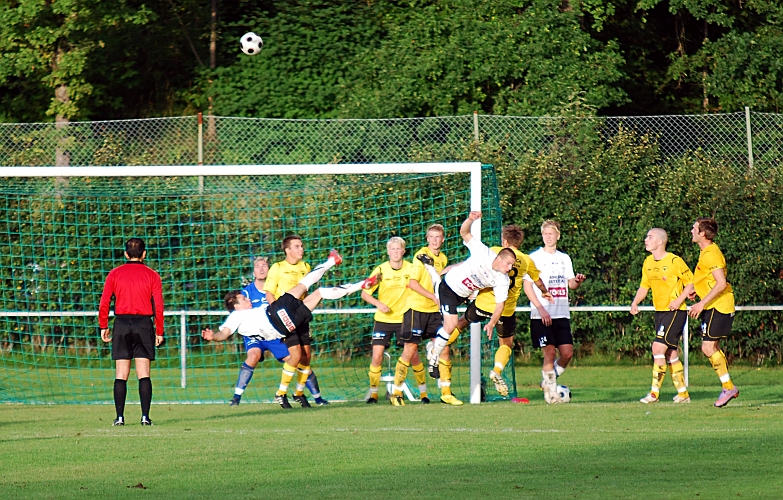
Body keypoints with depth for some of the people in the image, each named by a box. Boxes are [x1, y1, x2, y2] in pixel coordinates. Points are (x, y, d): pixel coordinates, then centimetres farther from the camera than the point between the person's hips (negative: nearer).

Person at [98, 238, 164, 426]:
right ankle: (145, 416, -7)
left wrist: (103, 326, 8)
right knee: (144, 374, 1)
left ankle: (120, 417, -2)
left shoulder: (114, 274, 4)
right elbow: (158, 306, -2)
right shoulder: (152, 276, 1)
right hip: (143, 324, -1)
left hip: (121, 323, 1)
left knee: (121, 374, 3)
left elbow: (104, 303, 0)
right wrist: (159, 332, 4)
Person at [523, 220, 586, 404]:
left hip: (562, 314, 5)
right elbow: (527, 286, -6)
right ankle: (550, 392, 3)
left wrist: (577, 281, -5)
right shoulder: (535, 257, -2)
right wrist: (541, 309, -15)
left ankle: (549, 380, 20)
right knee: (549, 353, -8)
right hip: (542, 316, -5)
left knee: (567, 353, -2)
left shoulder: (564, 258, 14)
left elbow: (570, 284, 20)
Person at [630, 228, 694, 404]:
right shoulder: (648, 263, 8)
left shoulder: (674, 261, -13)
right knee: (670, 354, 9)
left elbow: (691, 282, -8)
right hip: (659, 311, 8)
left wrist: (679, 300, -18)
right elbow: (644, 286, 18)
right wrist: (635, 302, 3)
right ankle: (683, 393, 17)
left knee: (658, 348, -15)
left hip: (675, 311, -8)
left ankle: (654, 393, -12)